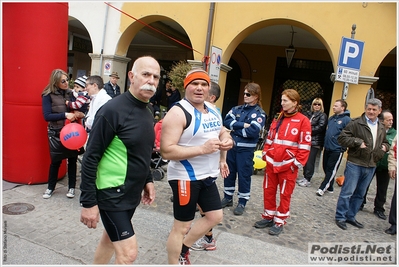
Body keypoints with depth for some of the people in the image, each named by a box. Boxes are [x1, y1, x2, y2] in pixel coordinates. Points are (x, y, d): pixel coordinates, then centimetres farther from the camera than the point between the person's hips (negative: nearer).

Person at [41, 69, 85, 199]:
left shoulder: (70, 93, 1)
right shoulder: (48, 95, -9)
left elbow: (77, 108, 11)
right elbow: (47, 116, -16)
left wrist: (79, 114, -12)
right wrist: (65, 115, -27)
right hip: (56, 133, -3)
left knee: (72, 159, 7)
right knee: (55, 160, 7)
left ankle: (71, 187, 22)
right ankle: (50, 187, 27)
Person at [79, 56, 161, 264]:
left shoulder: (147, 113, 6)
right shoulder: (113, 110, -19)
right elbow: (90, 158, -18)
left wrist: (147, 180, 12)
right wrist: (88, 202, -17)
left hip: (131, 193, 8)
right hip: (112, 194, -8)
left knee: (111, 238, 23)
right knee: (128, 253, -4)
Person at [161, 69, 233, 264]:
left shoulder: (212, 110, 7)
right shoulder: (178, 112, -19)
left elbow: (222, 132, 23)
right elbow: (166, 151, -26)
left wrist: (227, 141, 0)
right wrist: (202, 149, -29)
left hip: (208, 175, 9)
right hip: (186, 177, -8)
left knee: (215, 216, 19)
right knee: (182, 226, 5)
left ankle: (183, 249, 39)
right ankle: (174, 262, 30)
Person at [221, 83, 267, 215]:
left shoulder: (259, 113, -6)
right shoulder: (237, 109, 8)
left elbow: (253, 131, -20)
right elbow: (226, 122, -6)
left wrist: (234, 128, -11)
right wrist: (243, 125, -17)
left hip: (246, 149, -5)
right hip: (232, 145, 5)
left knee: (244, 175, 4)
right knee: (229, 172, 13)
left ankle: (242, 202, 20)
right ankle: (228, 197, 30)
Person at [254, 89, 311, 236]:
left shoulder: (303, 121, -7)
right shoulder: (278, 118, 12)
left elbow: (305, 145, -9)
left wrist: (297, 163, -12)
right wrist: (265, 153, 9)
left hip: (288, 165, -6)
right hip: (271, 162, 6)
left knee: (285, 194, 7)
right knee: (268, 191, 13)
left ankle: (280, 222, 21)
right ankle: (268, 217, 29)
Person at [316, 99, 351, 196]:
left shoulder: (347, 120, -12)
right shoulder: (331, 118, 11)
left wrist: (343, 146, -13)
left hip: (337, 150, -7)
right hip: (327, 148, 8)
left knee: (331, 170, 0)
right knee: (326, 168, 14)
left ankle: (322, 188, 5)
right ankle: (329, 187, 28)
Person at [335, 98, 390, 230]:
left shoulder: (381, 127, 13)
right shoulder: (356, 123, -8)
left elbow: (385, 142, 28)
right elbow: (342, 138, -12)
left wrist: (385, 147, 6)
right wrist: (357, 142, -22)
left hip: (371, 166, 7)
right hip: (355, 164, -7)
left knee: (360, 194, 15)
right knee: (347, 192, -2)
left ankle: (350, 216, 28)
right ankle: (340, 217, 10)